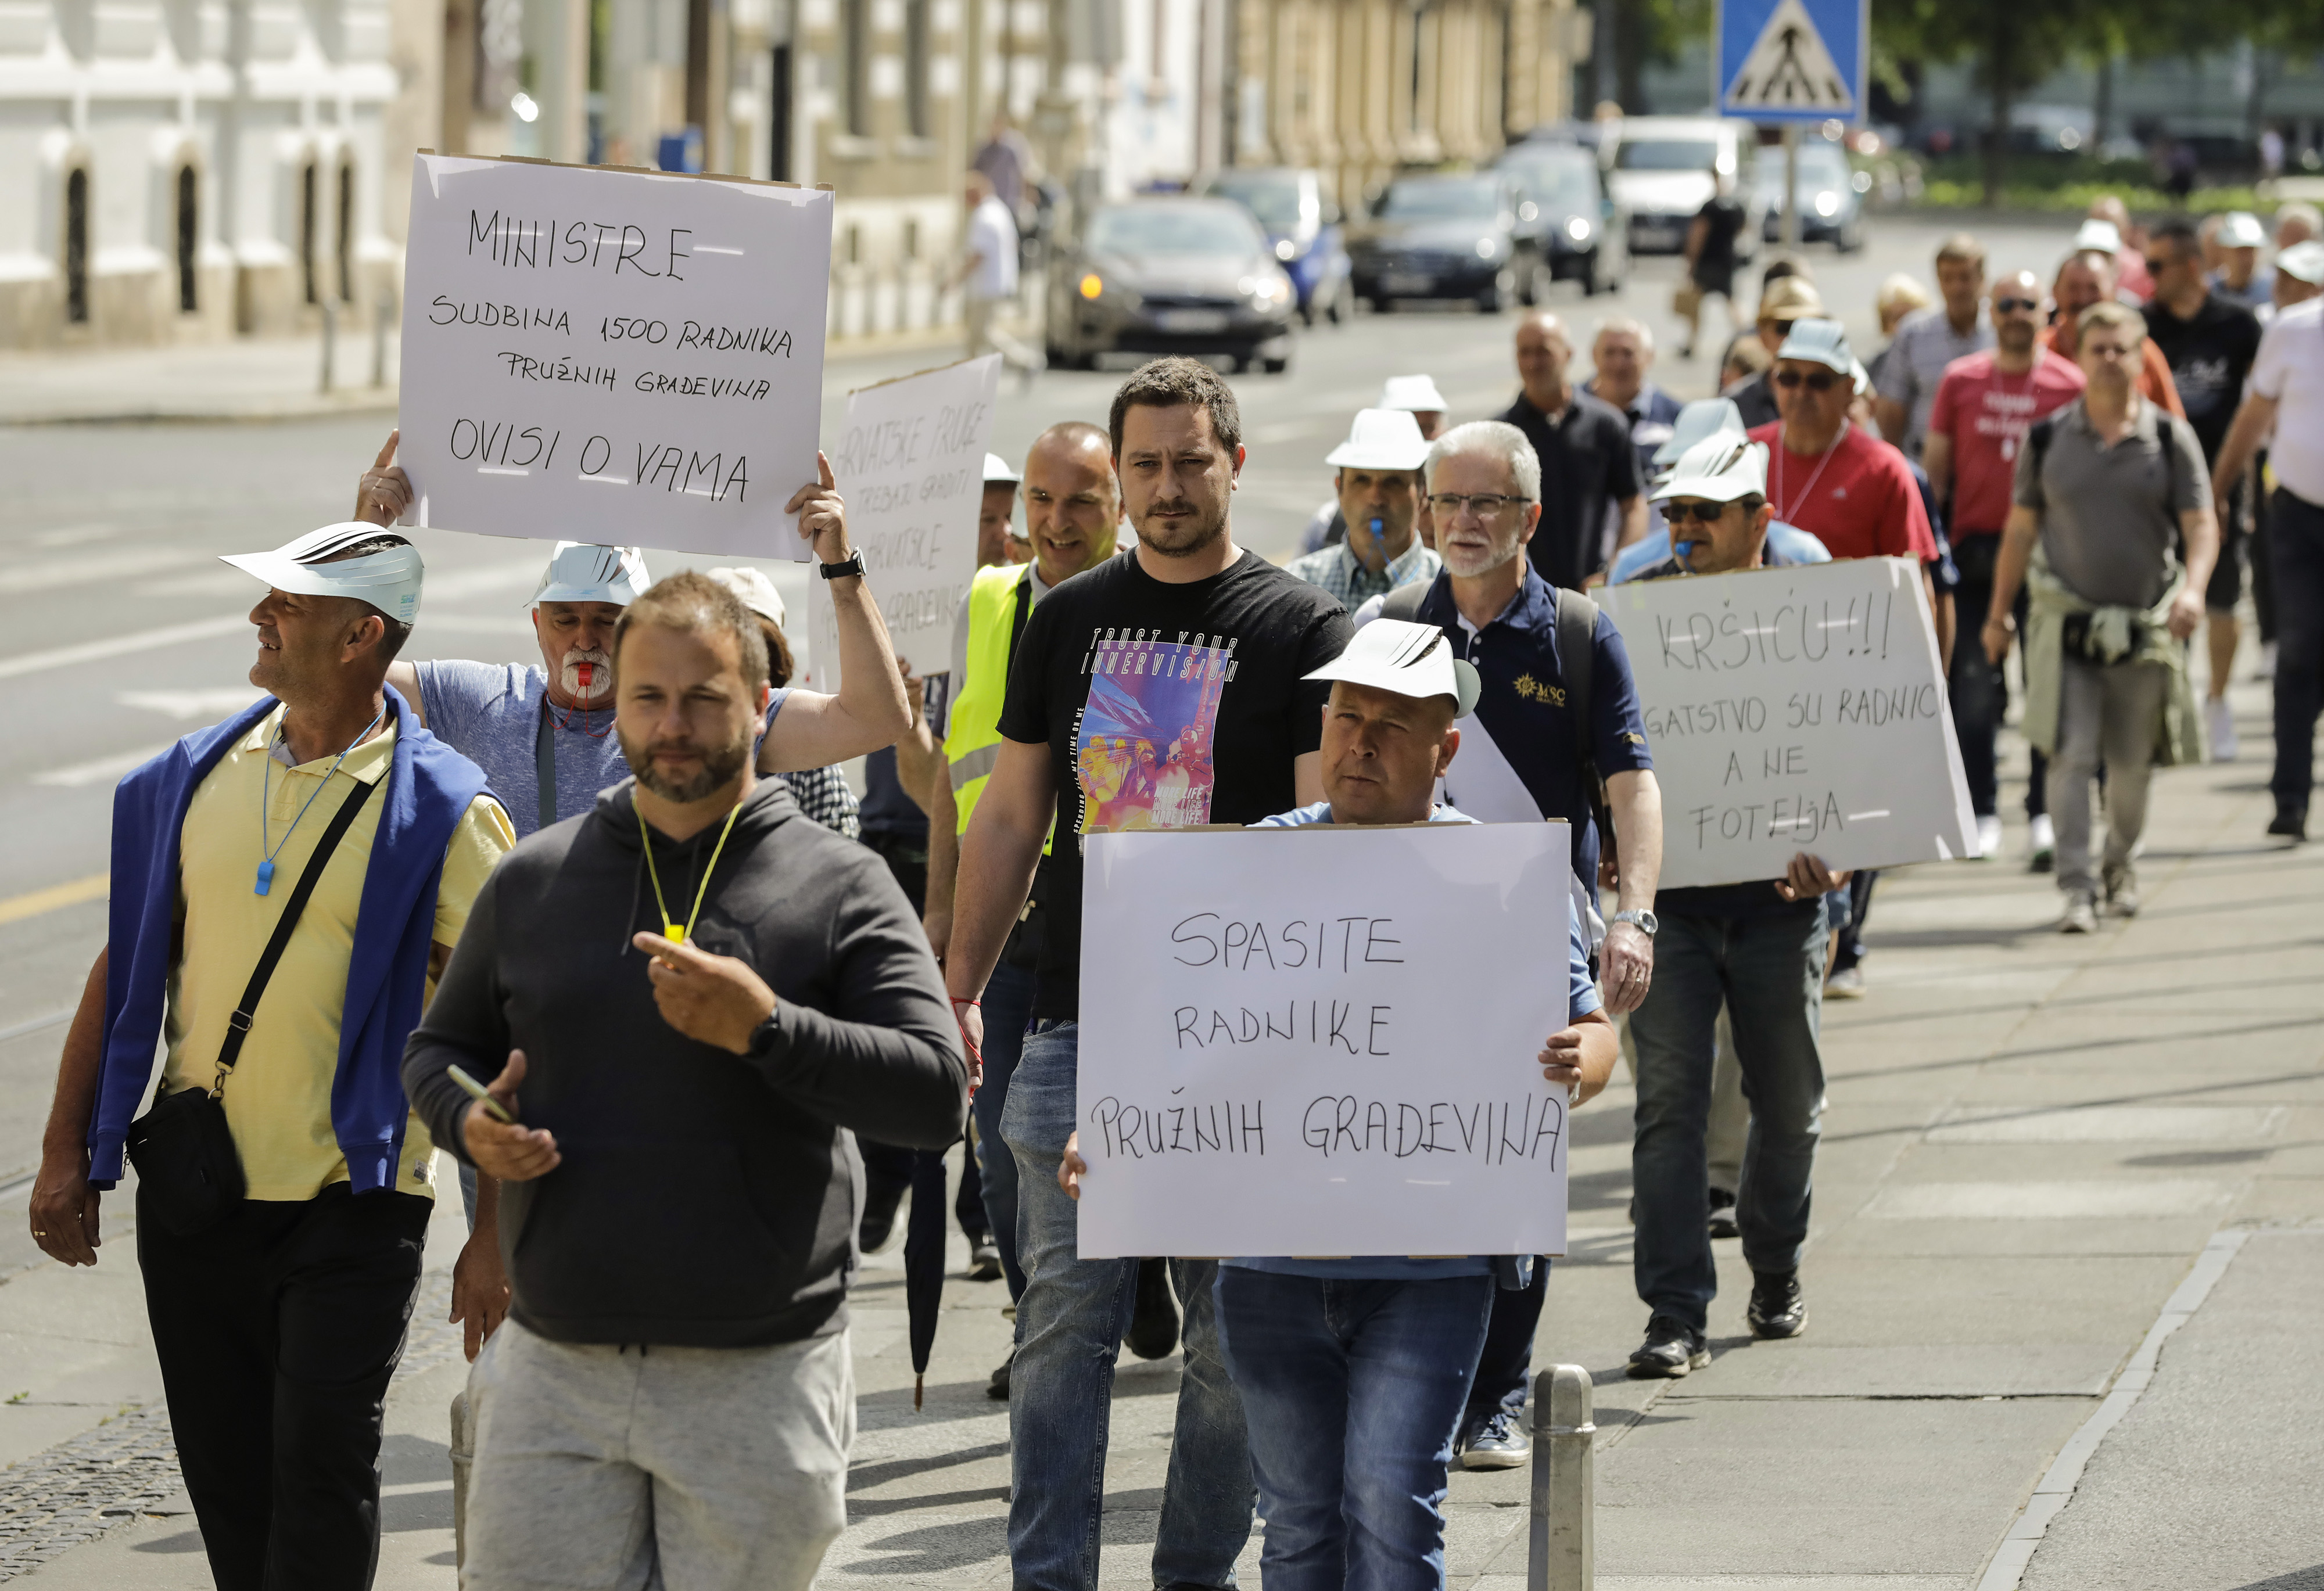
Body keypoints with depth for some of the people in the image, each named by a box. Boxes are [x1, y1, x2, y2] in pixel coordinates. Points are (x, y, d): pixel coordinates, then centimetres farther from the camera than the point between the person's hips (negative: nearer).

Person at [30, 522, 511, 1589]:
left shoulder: (445, 811, -8)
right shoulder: (195, 777, 6)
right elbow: (124, 968, 12)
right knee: (226, 1480, 10)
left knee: (322, 1470, -8)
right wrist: (67, 1152, 8)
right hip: (193, 1198, 5)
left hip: (349, 1206, -5)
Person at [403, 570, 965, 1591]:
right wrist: (468, 1124, -2)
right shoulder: (532, 880, 10)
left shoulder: (839, 887, 0)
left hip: (757, 1386, -2)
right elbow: (438, 1049, 21)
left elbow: (938, 1094, -9)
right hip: (553, 1375, 2)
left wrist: (767, 1031, -21)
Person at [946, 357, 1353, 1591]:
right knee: (1065, 1321, 0)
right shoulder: (1067, 621, 11)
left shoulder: (1303, 629, 1)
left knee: (1233, 1335, 1)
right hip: (1077, 1027, 3)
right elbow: (1009, 818, 16)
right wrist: (958, 987, 10)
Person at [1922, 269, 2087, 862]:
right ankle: (1981, 813, 7)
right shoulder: (1961, 381, 7)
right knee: (1973, 689, -1)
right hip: (1975, 548, 1)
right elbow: (1935, 466, 10)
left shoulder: (2070, 384, 2)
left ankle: (2047, 811, 10)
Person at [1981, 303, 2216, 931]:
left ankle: (2120, 864, 33)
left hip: (2145, 624, 1)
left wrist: (2193, 587, -21)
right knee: (2070, 756, -12)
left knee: (2132, 764, 10)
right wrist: (1999, 613, 13)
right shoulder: (2048, 437, 4)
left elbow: (2201, 526, -2)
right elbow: (2020, 528, 12)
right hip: (2067, 620, 0)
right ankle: (2077, 888, -12)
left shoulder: (2170, 437, 1)